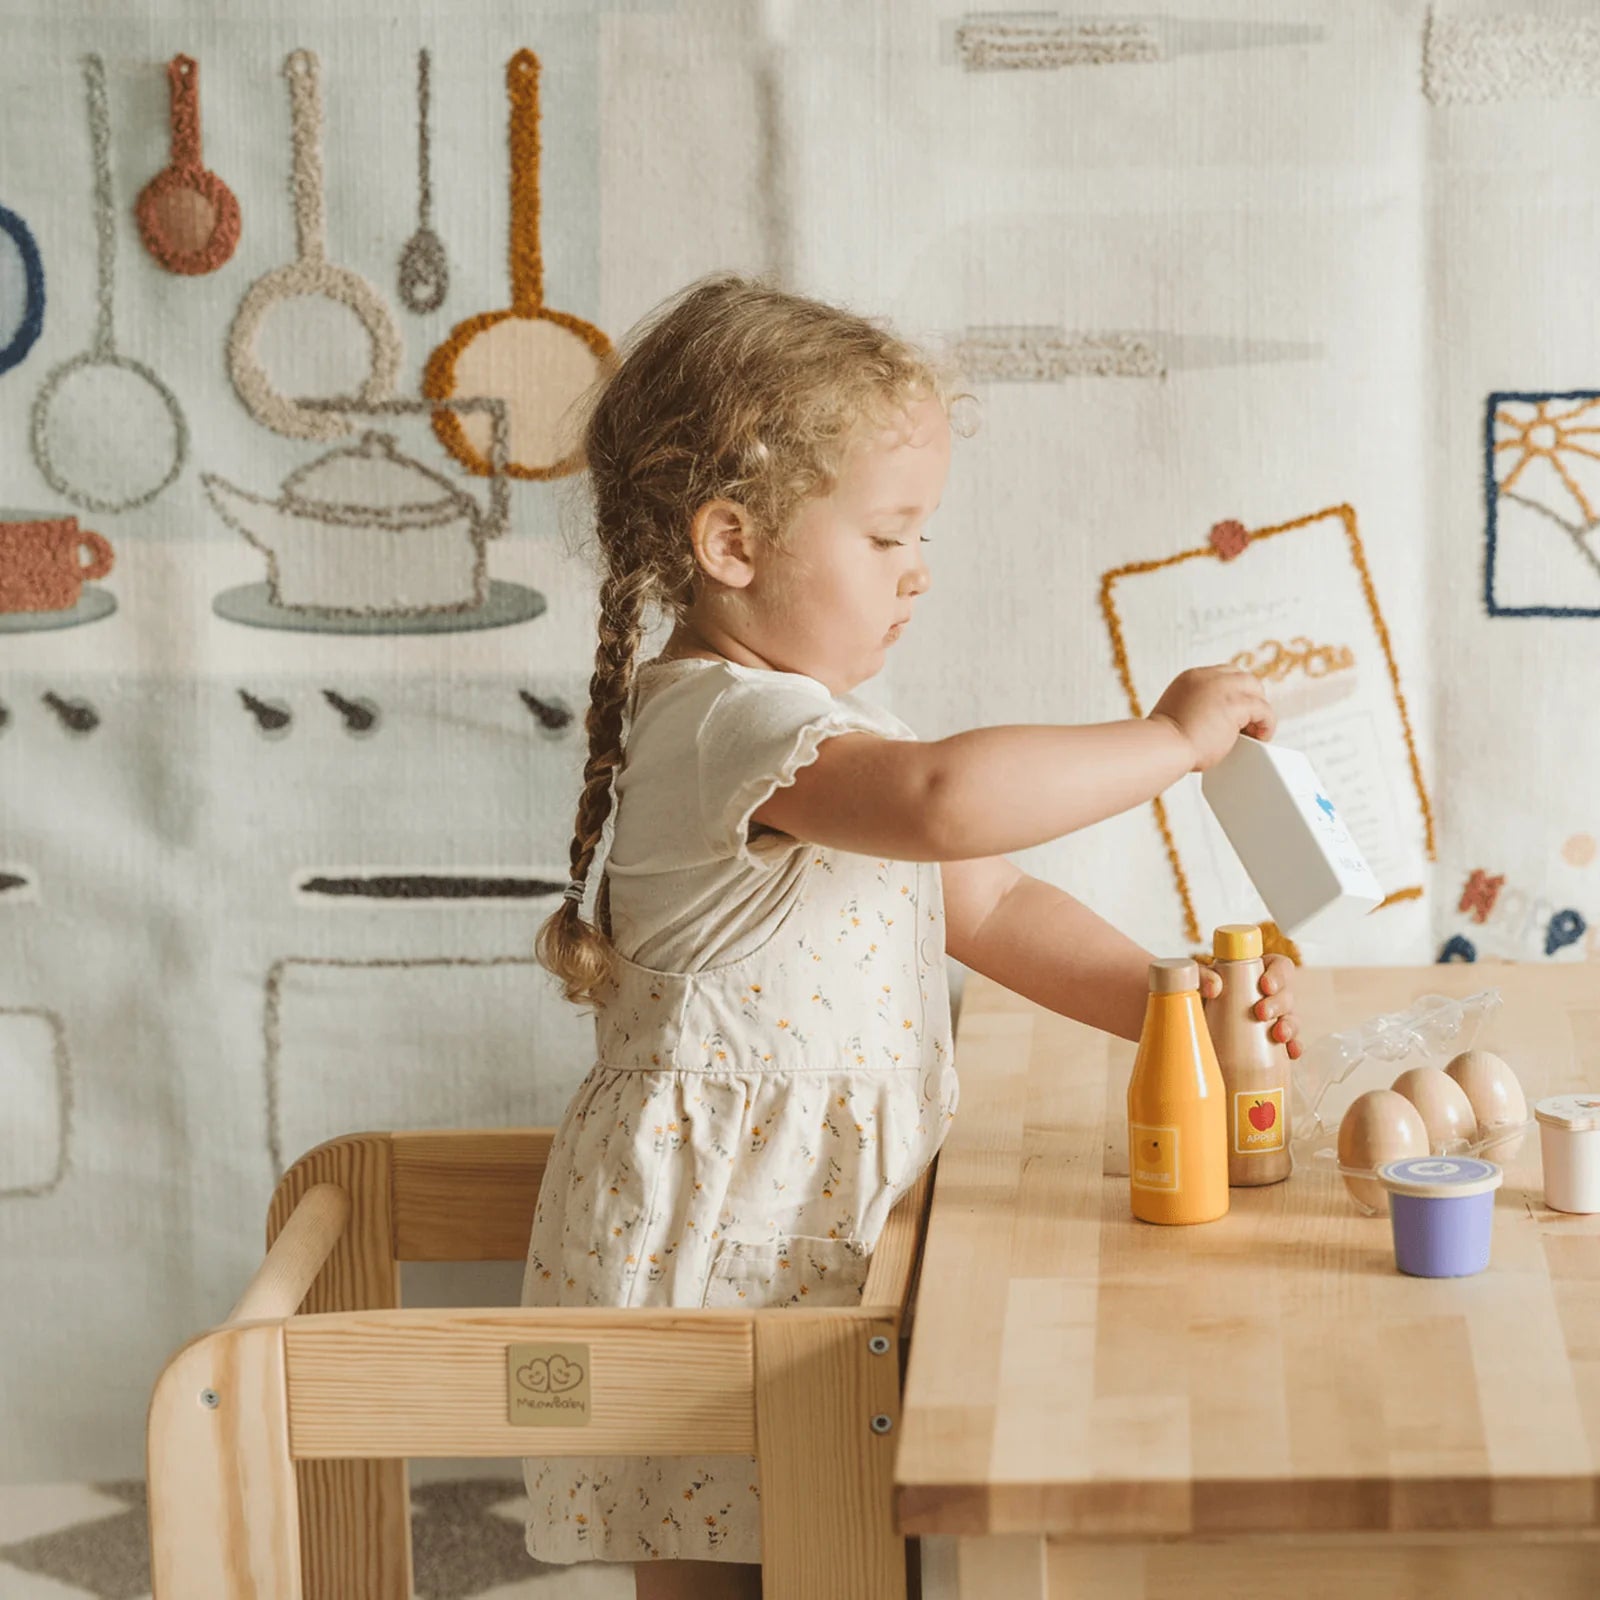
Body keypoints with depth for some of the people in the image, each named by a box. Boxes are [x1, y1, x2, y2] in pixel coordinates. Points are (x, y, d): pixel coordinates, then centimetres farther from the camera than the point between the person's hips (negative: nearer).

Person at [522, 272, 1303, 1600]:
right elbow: (948, 799, -38)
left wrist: (1171, 1006, 3)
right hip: (706, 1255, -10)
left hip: (819, 1245, 10)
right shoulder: (729, 722, -20)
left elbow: (989, 904, 17)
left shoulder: (829, 727, 16)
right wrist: (1168, 739, -25)